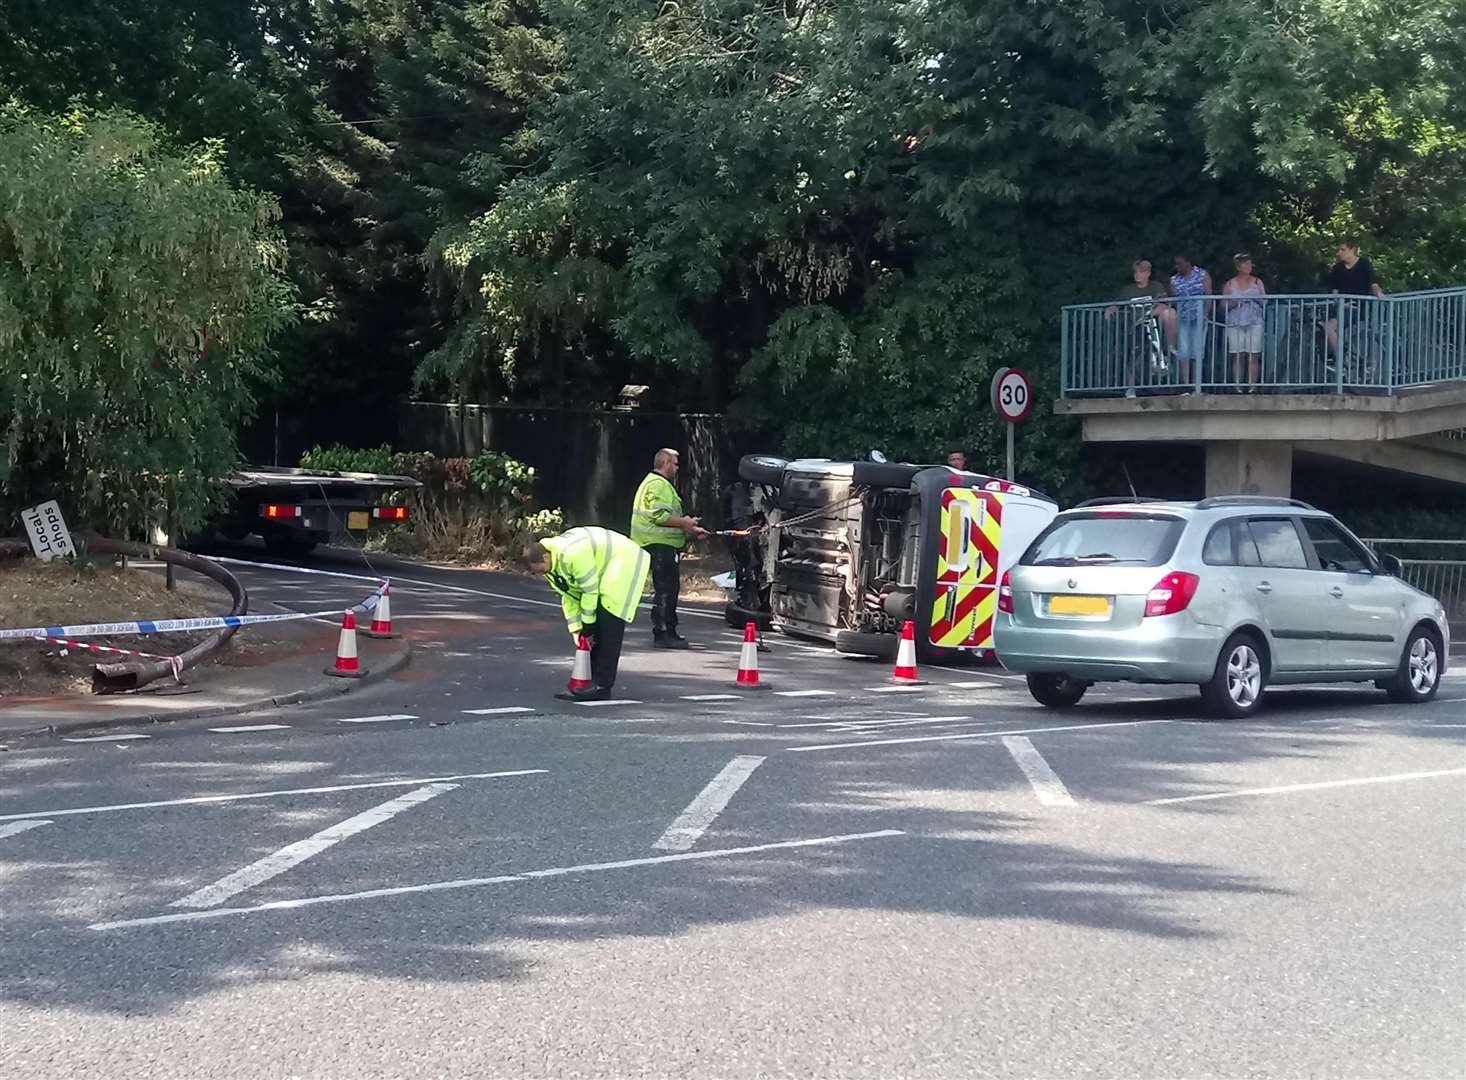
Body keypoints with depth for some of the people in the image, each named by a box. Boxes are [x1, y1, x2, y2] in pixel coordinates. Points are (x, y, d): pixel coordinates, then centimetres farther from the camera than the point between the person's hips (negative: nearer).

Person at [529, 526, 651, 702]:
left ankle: (602, 685, -17)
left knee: (609, 625, -16)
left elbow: (591, 589, -25)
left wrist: (588, 622, -14)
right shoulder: (553, 566, -2)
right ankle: (594, 679, 8)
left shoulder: (571, 555, -33)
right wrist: (576, 628, -2)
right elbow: (569, 597, 4)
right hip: (603, 570, 10)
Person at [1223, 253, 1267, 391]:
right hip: (1235, 324, 0)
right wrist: (1233, 303, -8)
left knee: (1253, 357, -7)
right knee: (1237, 357, -5)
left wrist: (1257, 299, -10)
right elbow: (1223, 306, 11)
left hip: (1255, 323, 0)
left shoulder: (1257, 282, 13)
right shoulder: (1229, 285, 12)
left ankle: (1251, 387, -6)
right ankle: (1239, 388, -2)